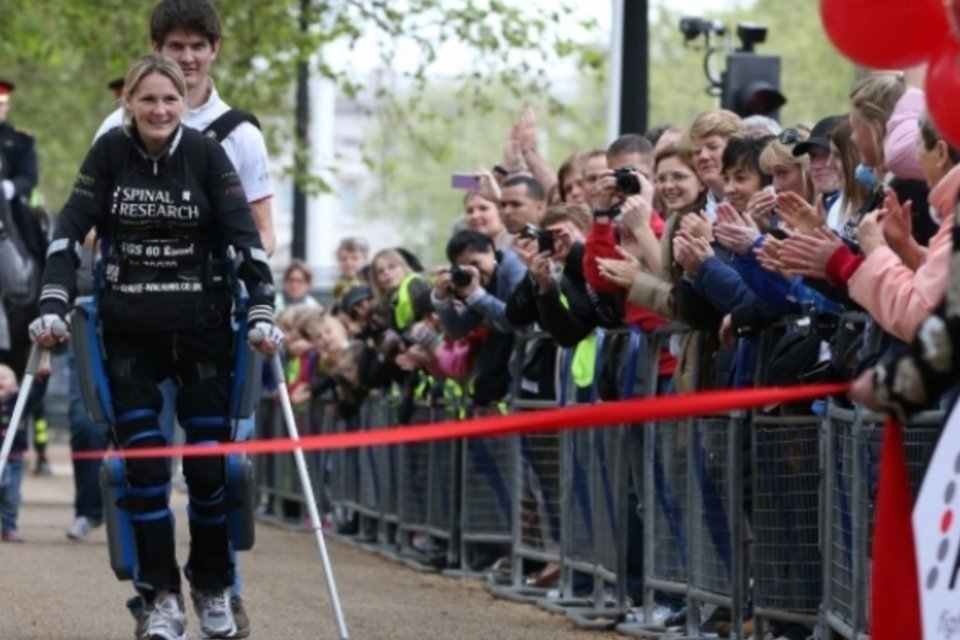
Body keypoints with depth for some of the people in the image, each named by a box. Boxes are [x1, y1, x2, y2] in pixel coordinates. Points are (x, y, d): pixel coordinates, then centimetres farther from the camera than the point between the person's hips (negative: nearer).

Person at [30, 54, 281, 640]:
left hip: (202, 329, -1)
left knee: (209, 464, 1)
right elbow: (72, 230, -7)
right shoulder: (110, 153, -3)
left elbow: (245, 235, -9)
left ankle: (214, 590, 18)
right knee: (144, 465, -5)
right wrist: (53, 306, -18)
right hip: (129, 333, 1)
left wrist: (263, 313, -18)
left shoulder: (207, 153, -6)